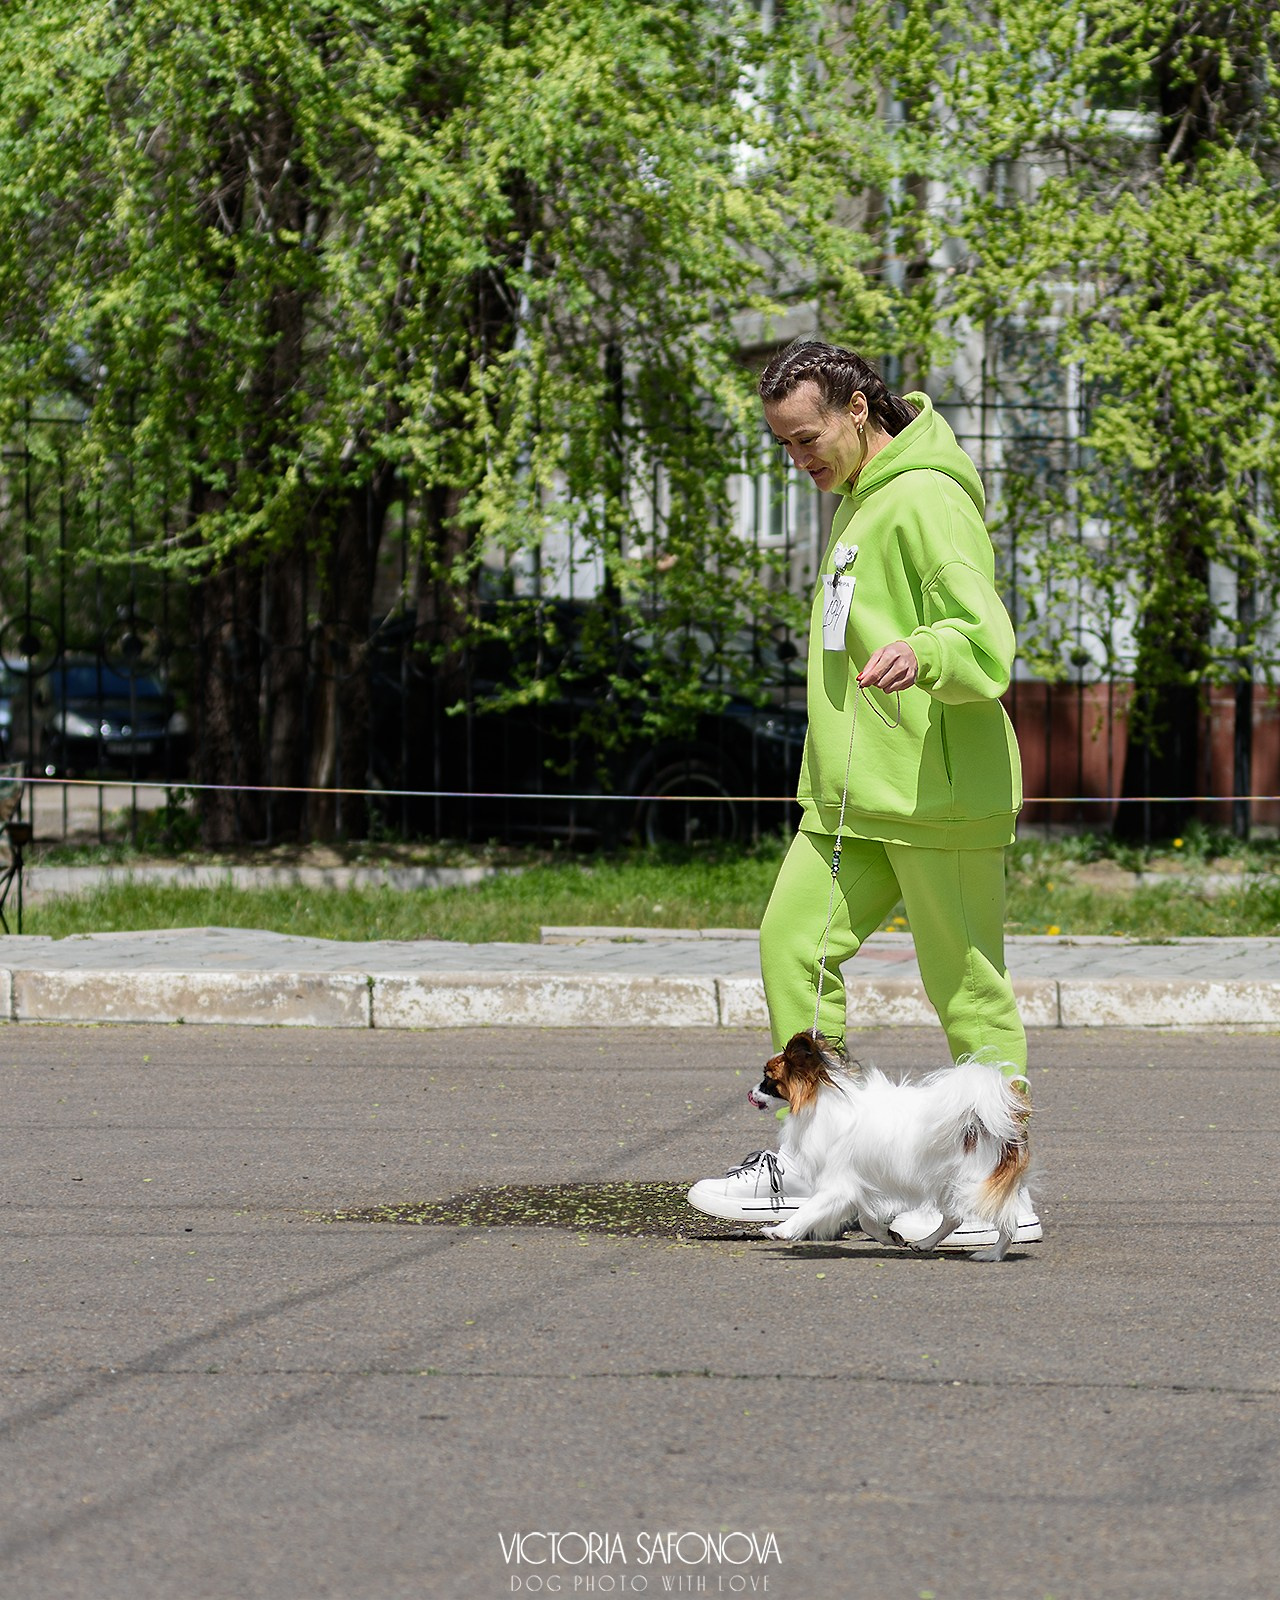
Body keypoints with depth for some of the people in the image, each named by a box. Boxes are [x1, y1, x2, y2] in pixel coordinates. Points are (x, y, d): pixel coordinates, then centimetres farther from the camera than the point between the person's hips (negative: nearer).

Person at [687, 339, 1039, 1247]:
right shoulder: (859, 501, 18)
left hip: (938, 792, -9)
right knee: (793, 942, 2)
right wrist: (832, 775, 27)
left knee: (968, 987, -4)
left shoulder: (929, 501, -13)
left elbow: (986, 644, -22)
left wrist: (919, 654, -43)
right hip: (854, 796, 9)